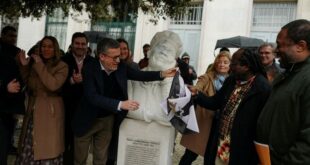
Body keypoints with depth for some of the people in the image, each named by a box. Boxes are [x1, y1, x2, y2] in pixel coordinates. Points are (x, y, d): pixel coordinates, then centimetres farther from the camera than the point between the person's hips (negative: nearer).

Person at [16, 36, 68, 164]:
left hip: (50, 112, -5)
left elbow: (53, 85, -23)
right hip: (33, 111, 5)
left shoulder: (62, 66, -7)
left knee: (48, 148, -2)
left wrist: (40, 65, -19)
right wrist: (24, 66, 1)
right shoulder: (34, 63, 12)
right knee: (29, 147, 8)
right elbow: (27, 86, 12)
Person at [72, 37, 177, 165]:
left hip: (108, 120, 4)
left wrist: (162, 74, -17)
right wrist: (121, 104, -41)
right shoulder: (90, 67, -23)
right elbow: (92, 97, -33)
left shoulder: (121, 67, -9)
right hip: (87, 120, -3)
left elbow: (140, 75, -1)